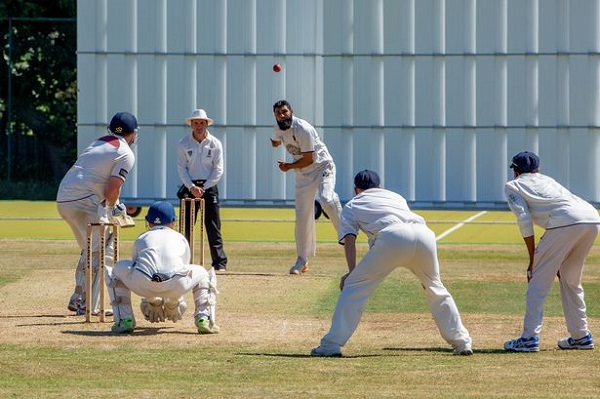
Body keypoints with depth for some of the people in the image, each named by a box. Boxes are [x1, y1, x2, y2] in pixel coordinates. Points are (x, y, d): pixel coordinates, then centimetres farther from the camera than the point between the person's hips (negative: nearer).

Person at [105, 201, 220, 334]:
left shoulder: (141, 238, 35)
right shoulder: (180, 238, 35)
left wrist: (152, 301, 59)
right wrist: (173, 305, 59)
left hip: (143, 284, 0)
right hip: (175, 285, 0)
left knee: (117, 270, 32)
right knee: (202, 273, 34)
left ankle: (124, 320, 18)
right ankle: (203, 320, 12)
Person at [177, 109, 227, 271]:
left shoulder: (215, 144, 2)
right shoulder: (183, 144, 3)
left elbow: (218, 169, 0)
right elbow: (181, 168, 0)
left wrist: (204, 188, -10)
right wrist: (192, 187, -13)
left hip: (209, 186, -1)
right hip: (190, 186, 1)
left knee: (213, 226, -5)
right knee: (186, 226, -1)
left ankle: (220, 262, -6)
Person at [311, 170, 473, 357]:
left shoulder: (352, 206, 29)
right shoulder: (396, 196, 41)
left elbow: (349, 239, 13)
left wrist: (352, 271, 6)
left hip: (393, 237, -4)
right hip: (424, 234, 4)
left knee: (354, 286, 5)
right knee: (435, 288, 26)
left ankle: (331, 345, -3)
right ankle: (462, 343, 27)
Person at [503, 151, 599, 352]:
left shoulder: (513, 186, 19)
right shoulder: (547, 180, 37)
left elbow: (524, 220, 4)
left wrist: (533, 258, 7)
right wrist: (558, 260, 32)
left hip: (565, 221, -6)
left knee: (539, 280, 2)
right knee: (571, 280, 22)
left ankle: (529, 338, -3)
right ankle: (581, 337, 25)